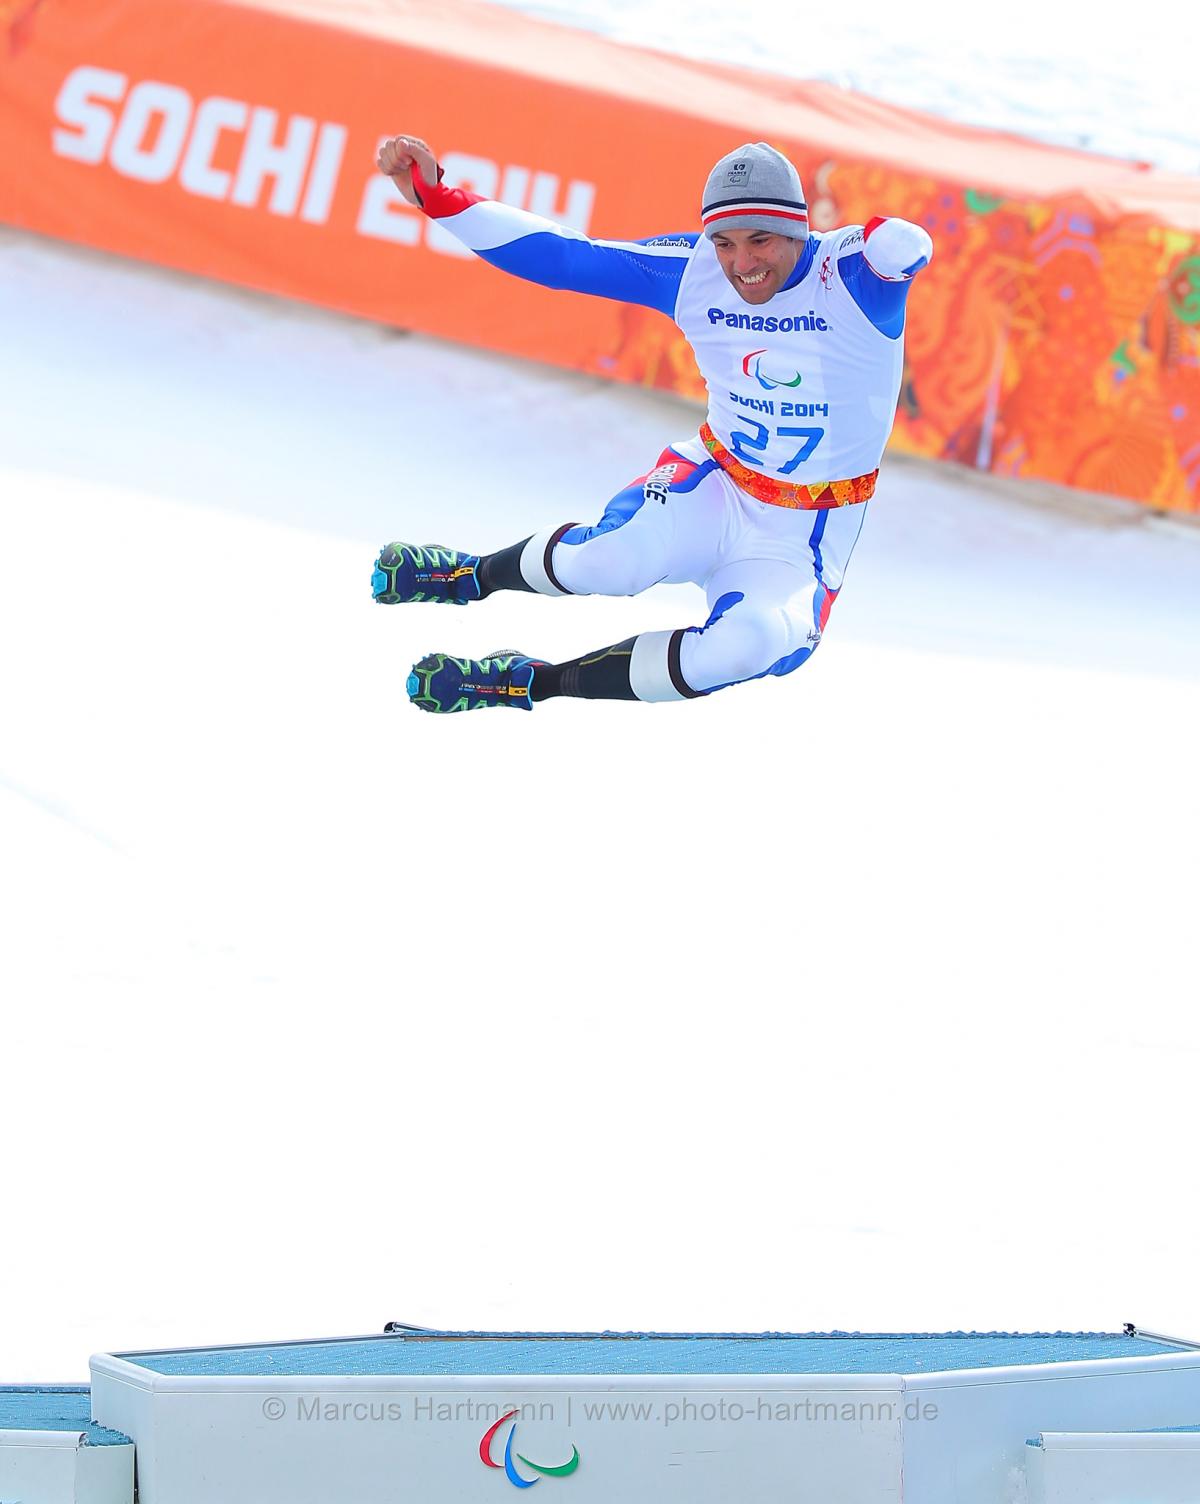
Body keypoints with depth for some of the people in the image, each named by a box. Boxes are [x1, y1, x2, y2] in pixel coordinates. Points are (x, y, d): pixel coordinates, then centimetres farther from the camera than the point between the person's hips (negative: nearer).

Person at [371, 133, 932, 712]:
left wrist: (880, 240, -60)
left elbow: (910, 248, -41)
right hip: (716, 483, 2)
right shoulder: (692, 271, -9)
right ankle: (476, 576, 4)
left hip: (805, 537, -2)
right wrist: (437, 197, -12)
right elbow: (559, 256, -7)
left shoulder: (851, 272, -19)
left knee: (749, 644, -33)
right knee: (609, 561, -31)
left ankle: (536, 683, -14)